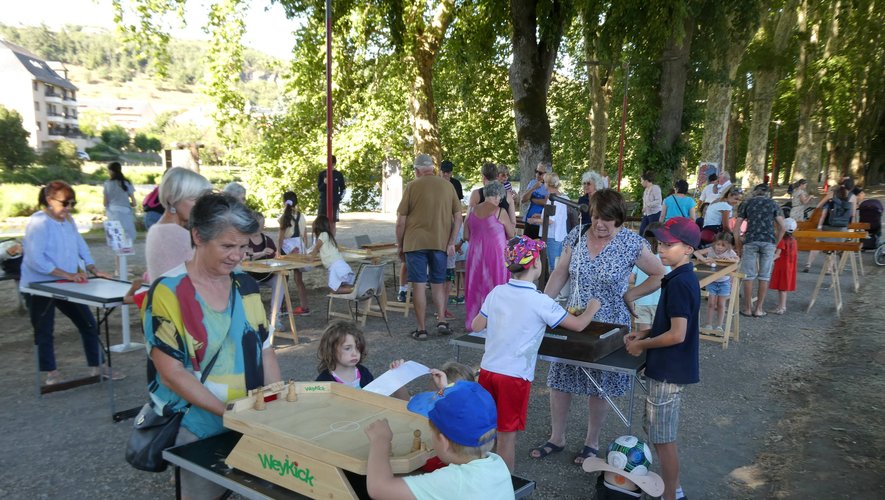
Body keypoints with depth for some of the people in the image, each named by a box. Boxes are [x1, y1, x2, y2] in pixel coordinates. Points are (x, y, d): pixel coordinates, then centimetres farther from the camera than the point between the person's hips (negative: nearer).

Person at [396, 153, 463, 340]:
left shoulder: (412, 186, -3)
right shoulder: (447, 185, 6)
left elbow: (401, 221, -3)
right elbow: (458, 217, 4)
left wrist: (400, 246, 7)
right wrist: (451, 242, 5)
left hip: (415, 242, -3)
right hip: (440, 243, 3)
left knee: (419, 285, 3)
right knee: (438, 283, 17)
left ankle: (421, 329, 7)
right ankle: (442, 321, 9)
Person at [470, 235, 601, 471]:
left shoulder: (497, 292, 0)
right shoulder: (541, 302, -14)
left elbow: (476, 326, 6)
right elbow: (578, 325, -6)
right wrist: (592, 308, 14)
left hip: (488, 370, 5)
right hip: (515, 376, -5)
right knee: (507, 435, 6)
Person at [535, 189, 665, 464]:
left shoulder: (632, 243, -12)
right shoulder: (577, 235, -1)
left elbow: (659, 276, -3)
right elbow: (560, 273, 6)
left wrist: (629, 295, -7)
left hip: (608, 325, -3)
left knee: (599, 386, 10)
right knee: (559, 379, 9)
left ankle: (592, 442, 30)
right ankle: (557, 437, 27)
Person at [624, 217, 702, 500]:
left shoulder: (679, 283, -23)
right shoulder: (682, 278, 8)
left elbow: (677, 334, -26)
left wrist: (642, 345, -14)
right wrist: (645, 333, 8)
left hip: (669, 370, -10)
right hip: (669, 367, 10)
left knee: (663, 437, 4)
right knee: (656, 430, 21)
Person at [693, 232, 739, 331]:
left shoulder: (730, 252, -12)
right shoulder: (710, 250, -17)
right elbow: (696, 252, -24)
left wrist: (730, 259, -31)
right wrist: (704, 260, -40)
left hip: (724, 282, 1)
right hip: (711, 281, 0)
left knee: (721, 305, 7)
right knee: (711, 303, 3)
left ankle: (719, 326, 16)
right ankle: (709, 325, 12)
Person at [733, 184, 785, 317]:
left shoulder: (746, 203, 13)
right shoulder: (773, 204, 14)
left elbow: (736, 227, 6)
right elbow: (782, 227, 6)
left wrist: (738, 246, 11)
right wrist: (776, 243, 15)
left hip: (750, 241, -1)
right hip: (769, 241, 1)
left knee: (749, 276, 4)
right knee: (764, 276, 6)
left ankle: (747, 308, 8)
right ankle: (759, 309, 10)